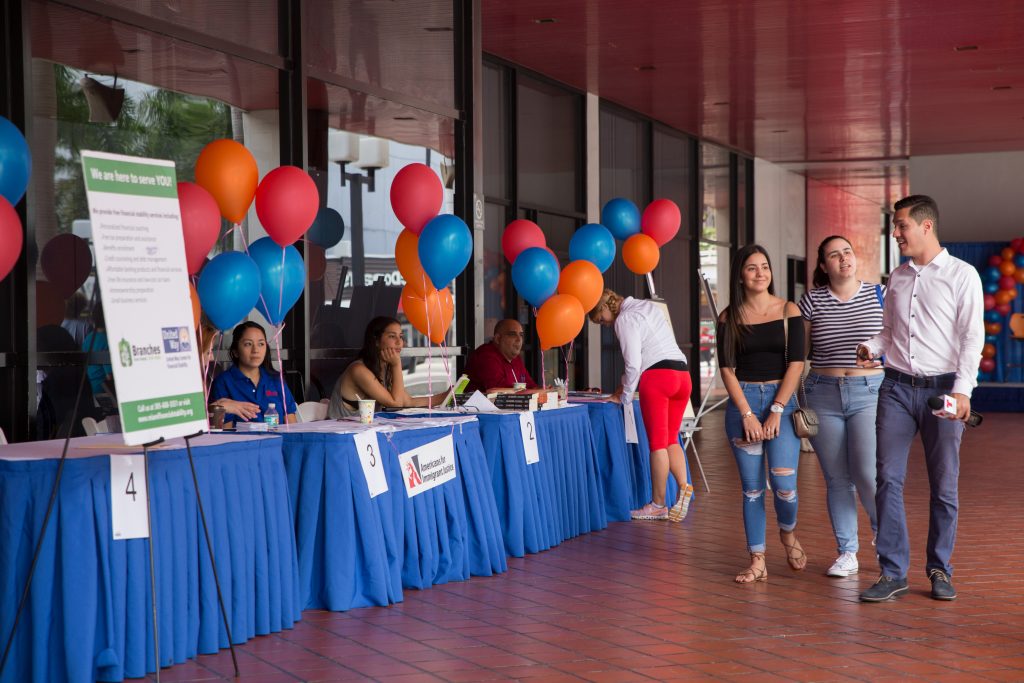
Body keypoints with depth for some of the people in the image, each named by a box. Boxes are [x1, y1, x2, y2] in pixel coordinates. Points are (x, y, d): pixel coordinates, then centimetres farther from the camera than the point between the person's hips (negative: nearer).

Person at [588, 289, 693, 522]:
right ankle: (683, 487, -11)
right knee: (671, 440, 10)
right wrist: (626, 383, 29)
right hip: (682, 374, 8)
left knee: (657, 442, -3)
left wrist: (624, 396, 6)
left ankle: (658, 505, 0)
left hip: (656, 377, -8)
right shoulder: (650, 307, 25)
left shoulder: (624, 319, -2)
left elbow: (634, 363, -7)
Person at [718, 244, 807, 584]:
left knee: (783, 483, -11)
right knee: (751, 487, 2)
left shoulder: (788, 311, 2)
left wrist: (776, 411, -11)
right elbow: (726, 368, 1)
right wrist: (747, 413, -9)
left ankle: (788, 534, 20)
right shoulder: (729, 317, 4)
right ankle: (757, 561, 10)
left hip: (781, 399, -1)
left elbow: (795, 363, -3)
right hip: (742, 402, 1)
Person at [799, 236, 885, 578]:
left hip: (869, 393, -1)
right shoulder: (812, 300, 4)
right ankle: (847, 552, 16)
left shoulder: (879, 295, 3)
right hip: (823, 395, 2)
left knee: (867, 473, -14)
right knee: (837, 479, 5)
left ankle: (884, 531, 14)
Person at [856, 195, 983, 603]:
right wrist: (872, 348, 0)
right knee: (887, 479, -4)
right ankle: (892, 573, 1)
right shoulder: (897, 278, 14)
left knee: (944, 485, 4)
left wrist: (962, 389, -17)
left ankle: (939, 570, 17)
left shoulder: (962, 275, -1)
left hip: (941, 389, -4)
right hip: (896, 386, 4)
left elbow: (972, 337, -7)